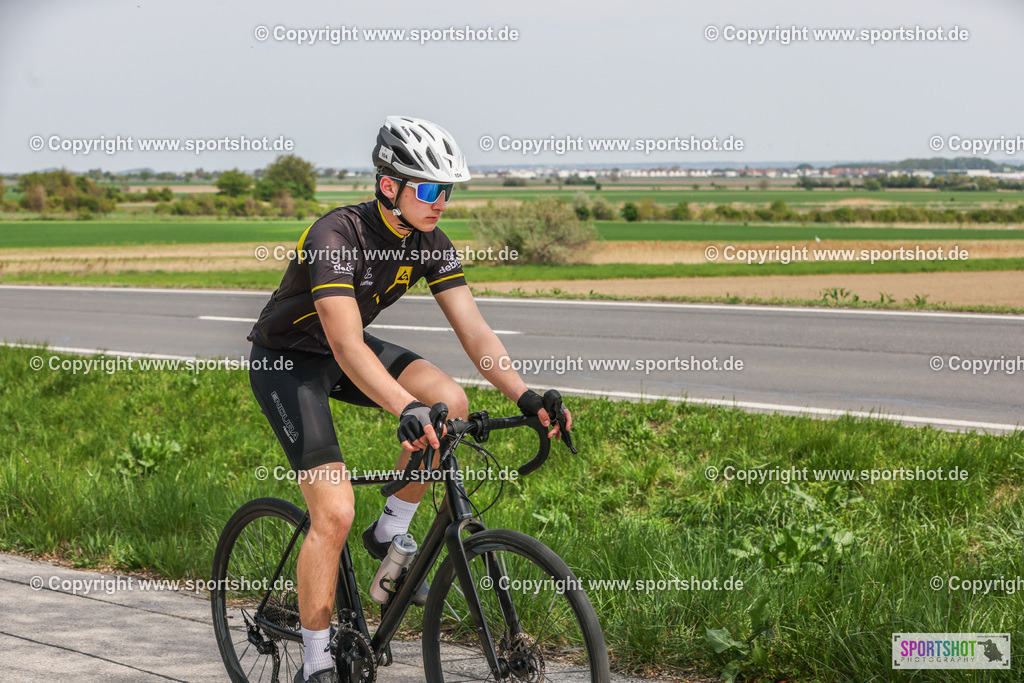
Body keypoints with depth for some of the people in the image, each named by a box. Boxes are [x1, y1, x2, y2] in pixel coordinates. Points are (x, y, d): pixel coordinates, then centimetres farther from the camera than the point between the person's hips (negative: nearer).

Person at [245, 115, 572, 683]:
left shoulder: (430, 245, -10)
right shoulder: (337, 236, -31)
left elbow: (474, 331, -13)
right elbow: (347, 347, -41)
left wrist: (525, 396, -29)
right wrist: (406, 410, -55)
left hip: (344, 351, 6)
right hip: (286, 362, -6)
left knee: (450, 403, -21)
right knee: (335, 514, -18)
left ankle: (390, 531, 2)